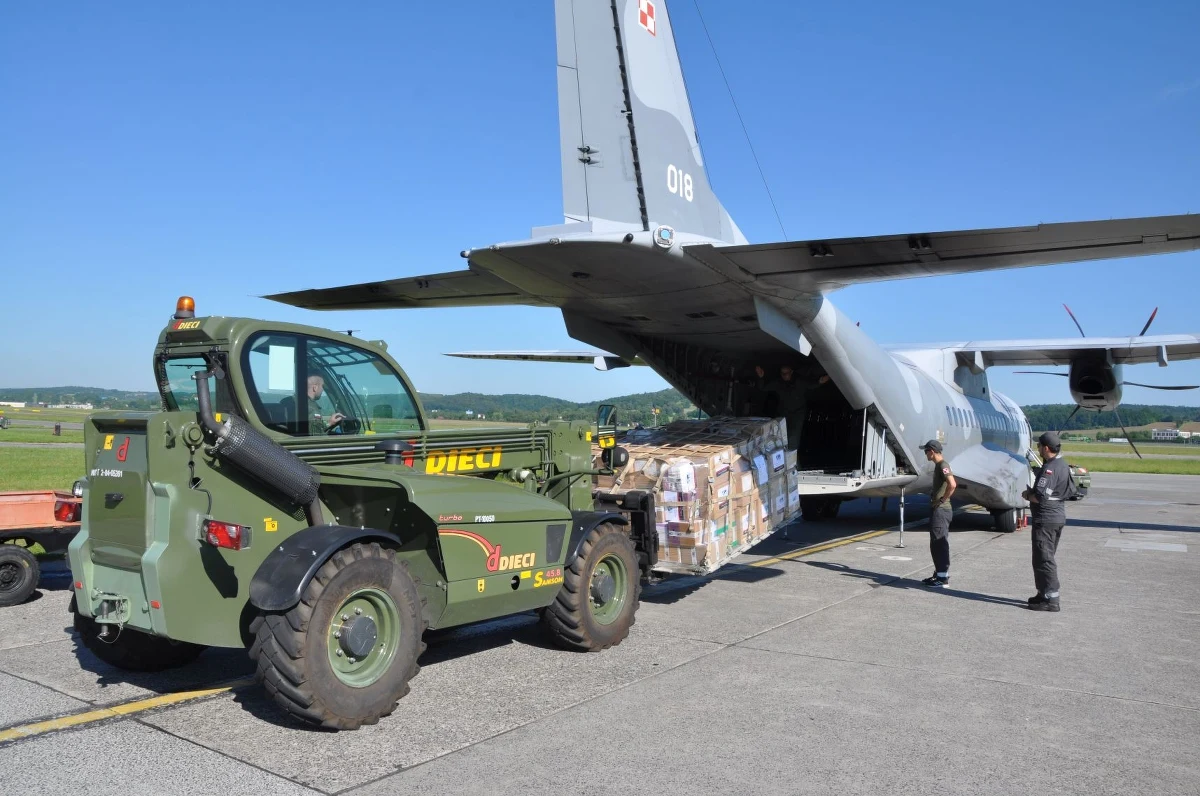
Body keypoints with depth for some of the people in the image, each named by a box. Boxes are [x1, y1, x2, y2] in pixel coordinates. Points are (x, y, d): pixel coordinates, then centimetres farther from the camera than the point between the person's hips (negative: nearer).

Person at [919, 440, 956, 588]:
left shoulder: (943, 465, -16)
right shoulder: (938, 465, 15)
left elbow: (952, 484, -30)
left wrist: (942, 500, -20)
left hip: (941, 510, -10)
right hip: (937, 509, 10)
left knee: (940, 544, -7)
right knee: (936, 544, 15)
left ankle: (943, 578, -4)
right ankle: (939, 574, 23)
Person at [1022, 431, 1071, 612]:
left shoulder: (1050, 469, -20)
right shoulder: (1063, 465, 12)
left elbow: (1040, 496, -27)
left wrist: (1027, 495, -6)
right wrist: (1033, 492, 17)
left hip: (1046, 519, -10)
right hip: (1058, 516, 10)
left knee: (1044, 559, -5)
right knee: (1047, 557, 18)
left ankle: (1050, 599, -3)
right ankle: (1045, 594, 26)